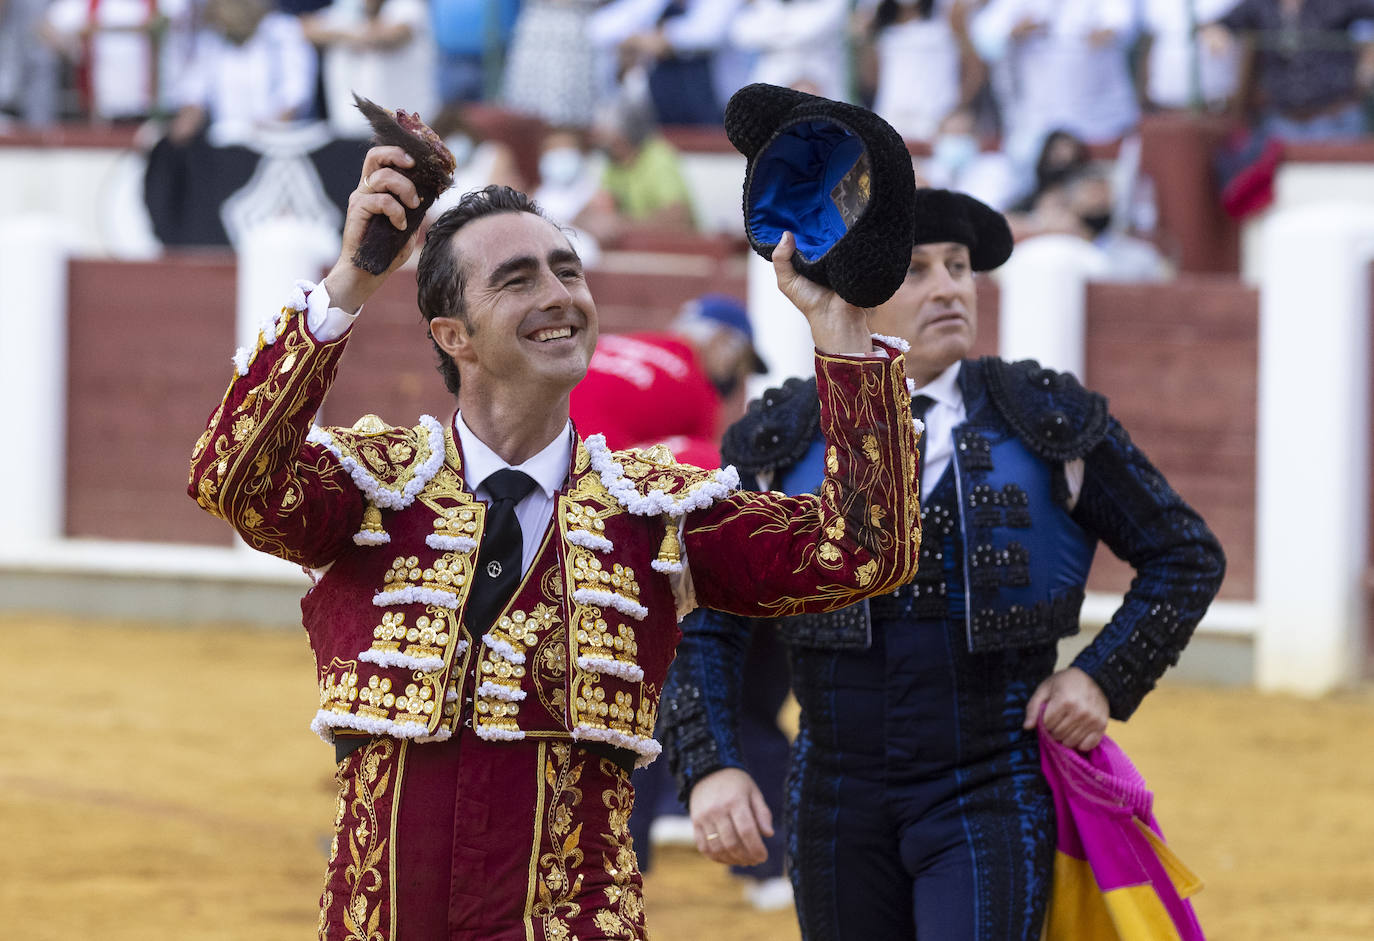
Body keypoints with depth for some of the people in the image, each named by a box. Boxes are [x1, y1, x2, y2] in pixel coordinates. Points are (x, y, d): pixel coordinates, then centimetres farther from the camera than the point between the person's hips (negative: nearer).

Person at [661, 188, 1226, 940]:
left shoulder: (1047, 422, 2)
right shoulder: (780, 442, 3)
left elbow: (1186, 557, 11)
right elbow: (701, 624, 3)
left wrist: (1107, 677, -2)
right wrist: (710, 768, -12)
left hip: (992, 801, -2)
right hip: (840, 806, 2)